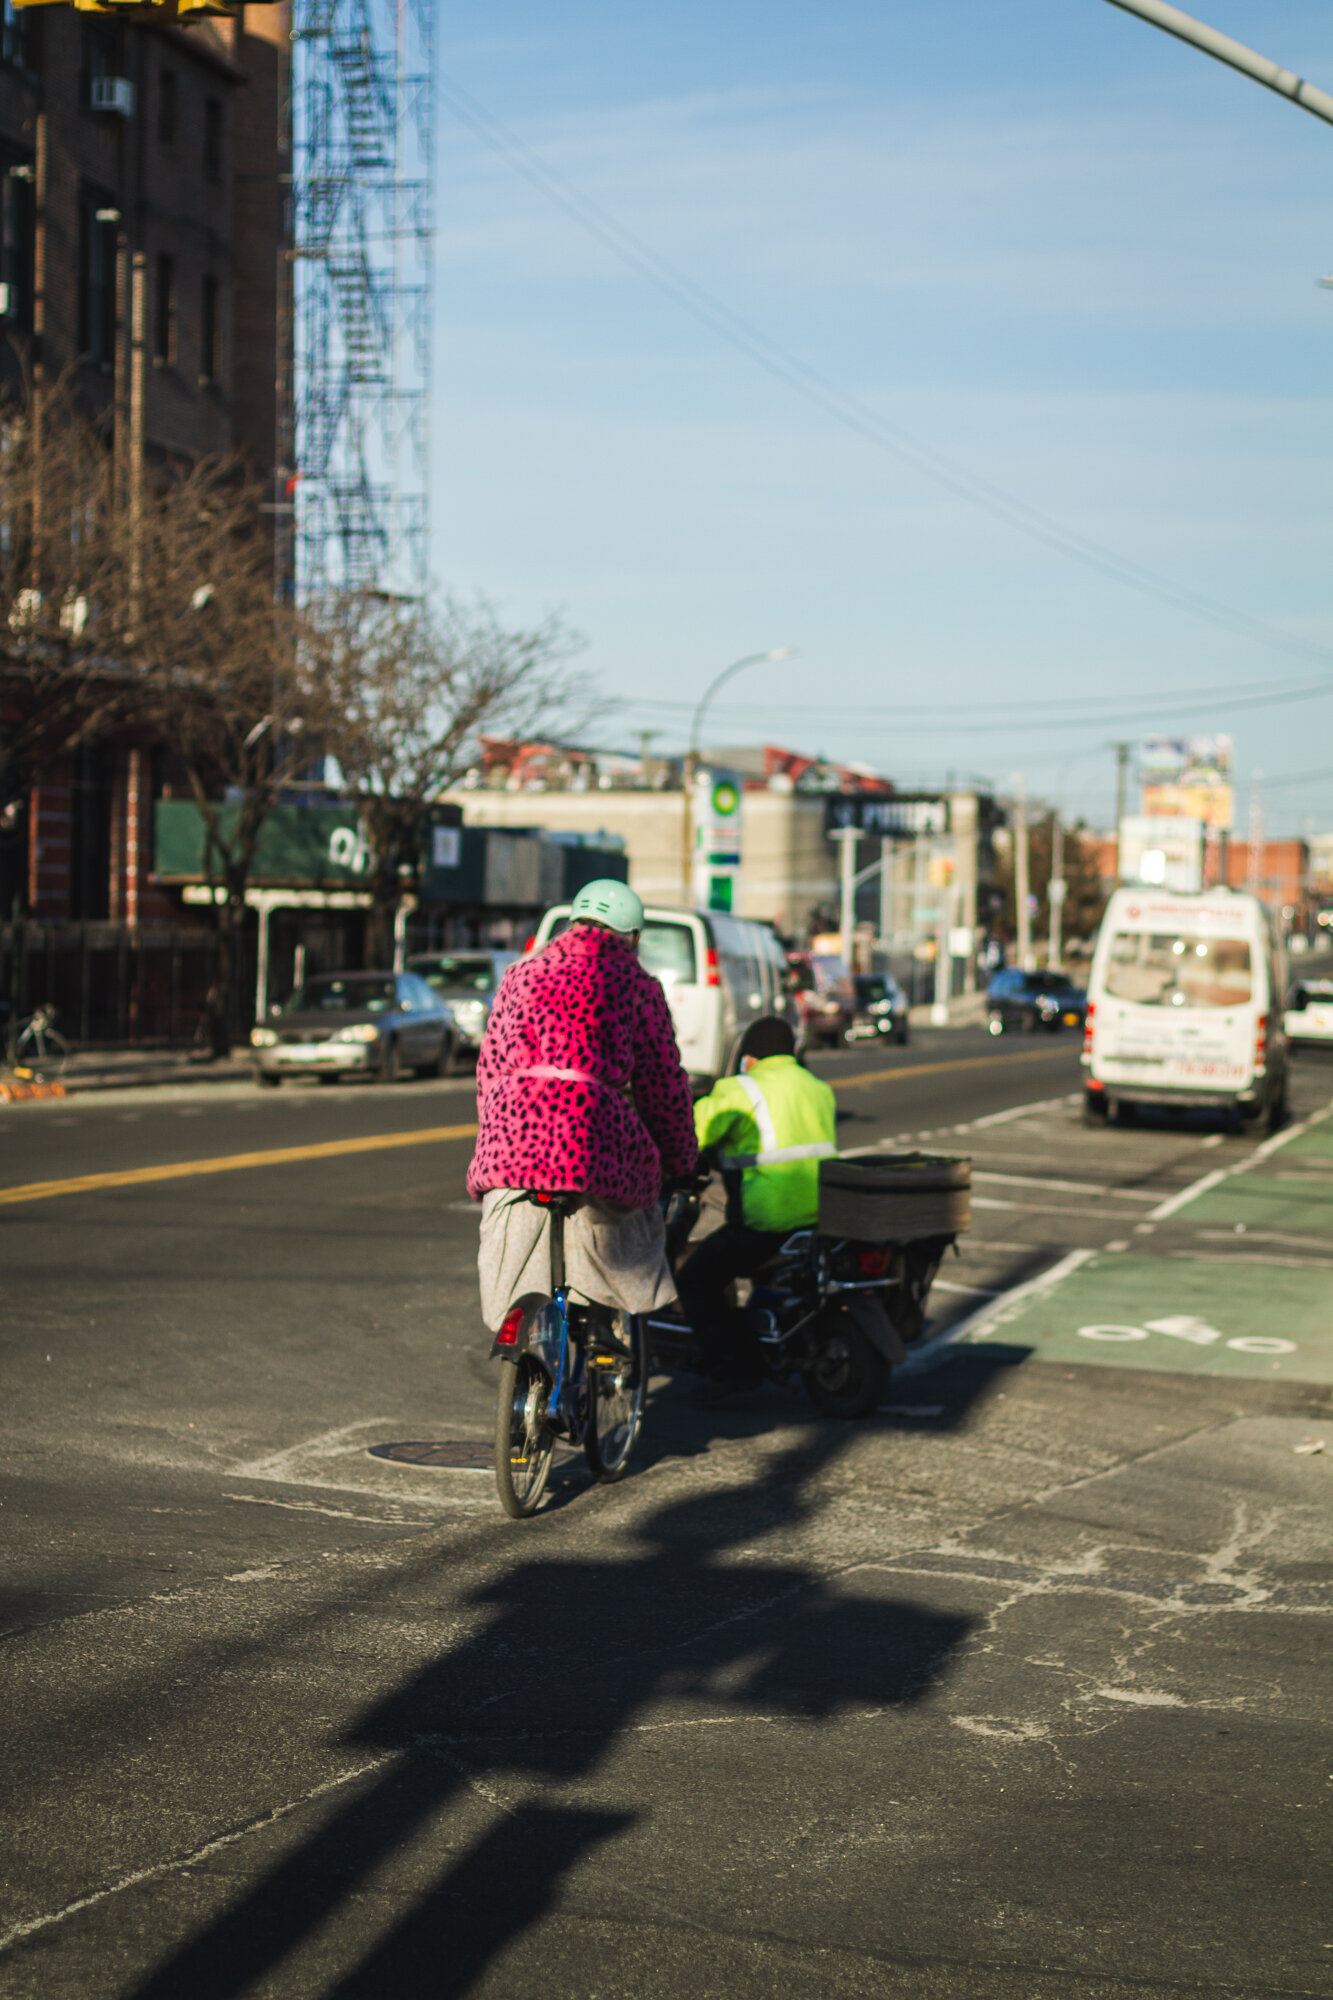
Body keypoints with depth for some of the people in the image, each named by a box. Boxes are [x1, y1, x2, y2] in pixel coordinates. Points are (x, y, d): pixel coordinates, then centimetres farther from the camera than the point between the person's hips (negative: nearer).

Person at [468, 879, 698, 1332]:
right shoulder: (636, 985, 12)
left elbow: (489, 1067, 22)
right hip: (593, 1134, -3)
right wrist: (680, 1166, 23)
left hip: (509, 1139, 3)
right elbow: (663, 1086, 13)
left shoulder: (522, 974, 21)